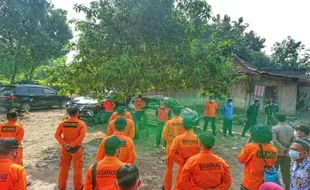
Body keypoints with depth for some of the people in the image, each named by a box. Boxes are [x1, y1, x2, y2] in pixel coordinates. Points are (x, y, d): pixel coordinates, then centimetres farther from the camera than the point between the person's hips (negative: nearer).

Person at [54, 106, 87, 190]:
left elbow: (57, 135, -7)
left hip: (65, 148, 3)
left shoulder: (63, 123, -2)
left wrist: (64, 144, -14)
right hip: (76, 149, -3)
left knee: (64, 167, 18)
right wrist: (72, 145, -20)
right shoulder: (81, 123, -12)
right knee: (77, 168, 11)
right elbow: (82, 136, -23)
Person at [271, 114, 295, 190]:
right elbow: (294, 140, 1)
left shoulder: (275, 128, -12)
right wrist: (288, 148, -4)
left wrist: (282, 148, -18)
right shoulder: (291, 128, 5)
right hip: (287, 153, 4)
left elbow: (274, 140, -23)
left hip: (277, 152, -4)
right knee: (286, 171, 13)